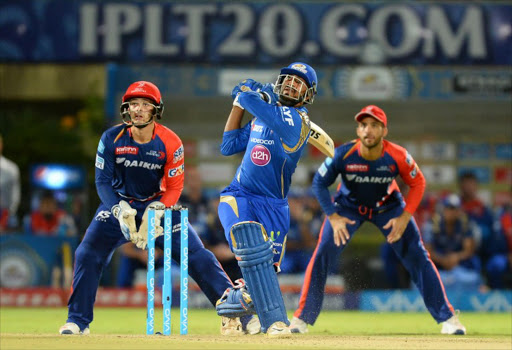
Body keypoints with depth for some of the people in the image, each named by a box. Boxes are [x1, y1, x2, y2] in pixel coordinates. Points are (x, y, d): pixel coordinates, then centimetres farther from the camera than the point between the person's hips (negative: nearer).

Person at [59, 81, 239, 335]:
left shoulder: (170, 143, -16)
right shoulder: (111, 139, -15)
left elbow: (174, 187, -11)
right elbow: (103, 181, -12)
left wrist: (157, 210, -30)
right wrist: (120, 210, -29)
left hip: (158, 204, -1)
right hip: (119, 203, 1)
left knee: (196, 255, -10)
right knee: (87, 254, -13)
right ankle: (78, 321, -1)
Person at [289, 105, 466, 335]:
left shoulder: (397, 156, -28)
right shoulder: (343, 155, -30)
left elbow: (417, 183, -10)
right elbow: (320, 183, -15)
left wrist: (404, 217, -20)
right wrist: (333, 217, -24)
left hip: (387, 206, 0)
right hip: (348, 206, 0)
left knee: (417, 256, -7)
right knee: (322, 255, -14)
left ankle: (447, 317, 3)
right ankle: (303, 317, -2)